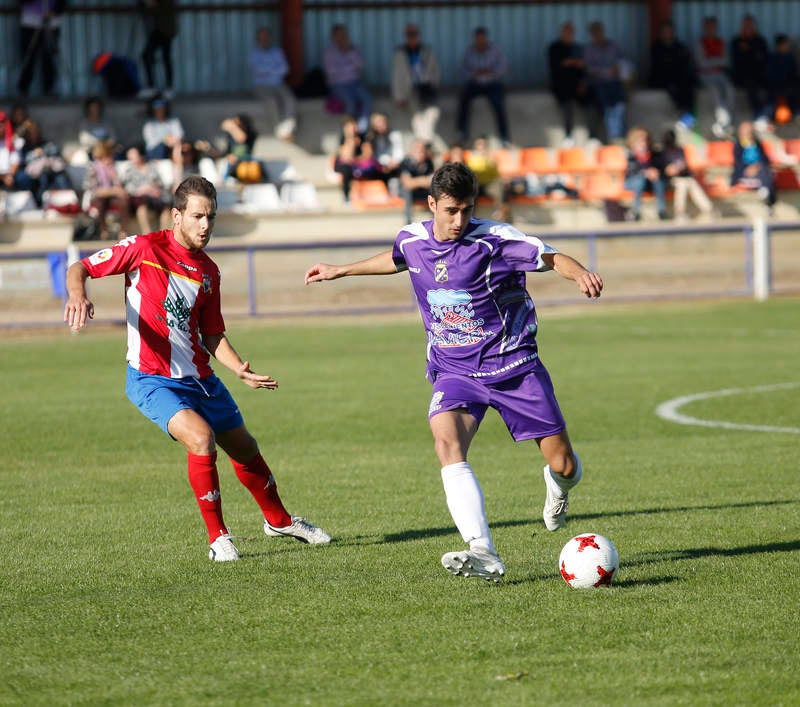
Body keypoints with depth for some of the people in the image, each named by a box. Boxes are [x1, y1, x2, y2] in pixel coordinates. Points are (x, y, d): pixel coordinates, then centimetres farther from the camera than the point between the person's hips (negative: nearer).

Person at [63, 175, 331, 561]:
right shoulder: (145, 248, -11)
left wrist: (240, 370, -7)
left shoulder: (208, 271, 6)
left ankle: (278, 520, 42)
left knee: (245, 449, 16)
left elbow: (212, 336, 11)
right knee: (201, 438, -27)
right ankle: (217, 537, -11)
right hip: (151, 380, -6)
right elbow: (79, 268, -8)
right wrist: (78, 295, -31)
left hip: (198, 377, 6)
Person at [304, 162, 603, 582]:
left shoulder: (495, 240, -14)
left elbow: (551, 258, -14)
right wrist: (342, 271, 33)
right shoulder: (412, 240, 1)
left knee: (564, 466, -2)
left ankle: (558, 485, 40)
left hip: (514, 366, -2)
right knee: (447, 444, -28)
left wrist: (580, 275, -35)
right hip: (454, 371, 2)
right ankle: (484, 555, -39)